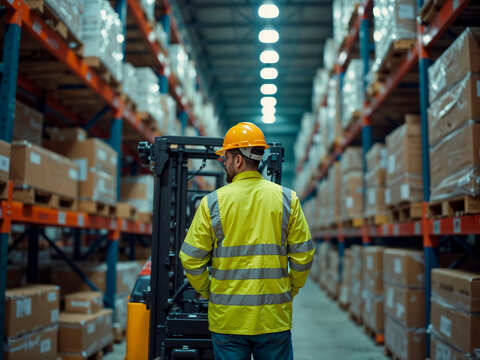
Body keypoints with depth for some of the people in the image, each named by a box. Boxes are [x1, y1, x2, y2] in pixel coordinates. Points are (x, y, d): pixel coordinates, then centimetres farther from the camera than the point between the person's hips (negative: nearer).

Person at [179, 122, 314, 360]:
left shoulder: (212, 202, -6)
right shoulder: (287, 199, -2)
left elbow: (191, 258, -3)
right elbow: (303, 255, -1)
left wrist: (207, 291, 12)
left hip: (227, 317, -1)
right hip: (275, 318, 1)